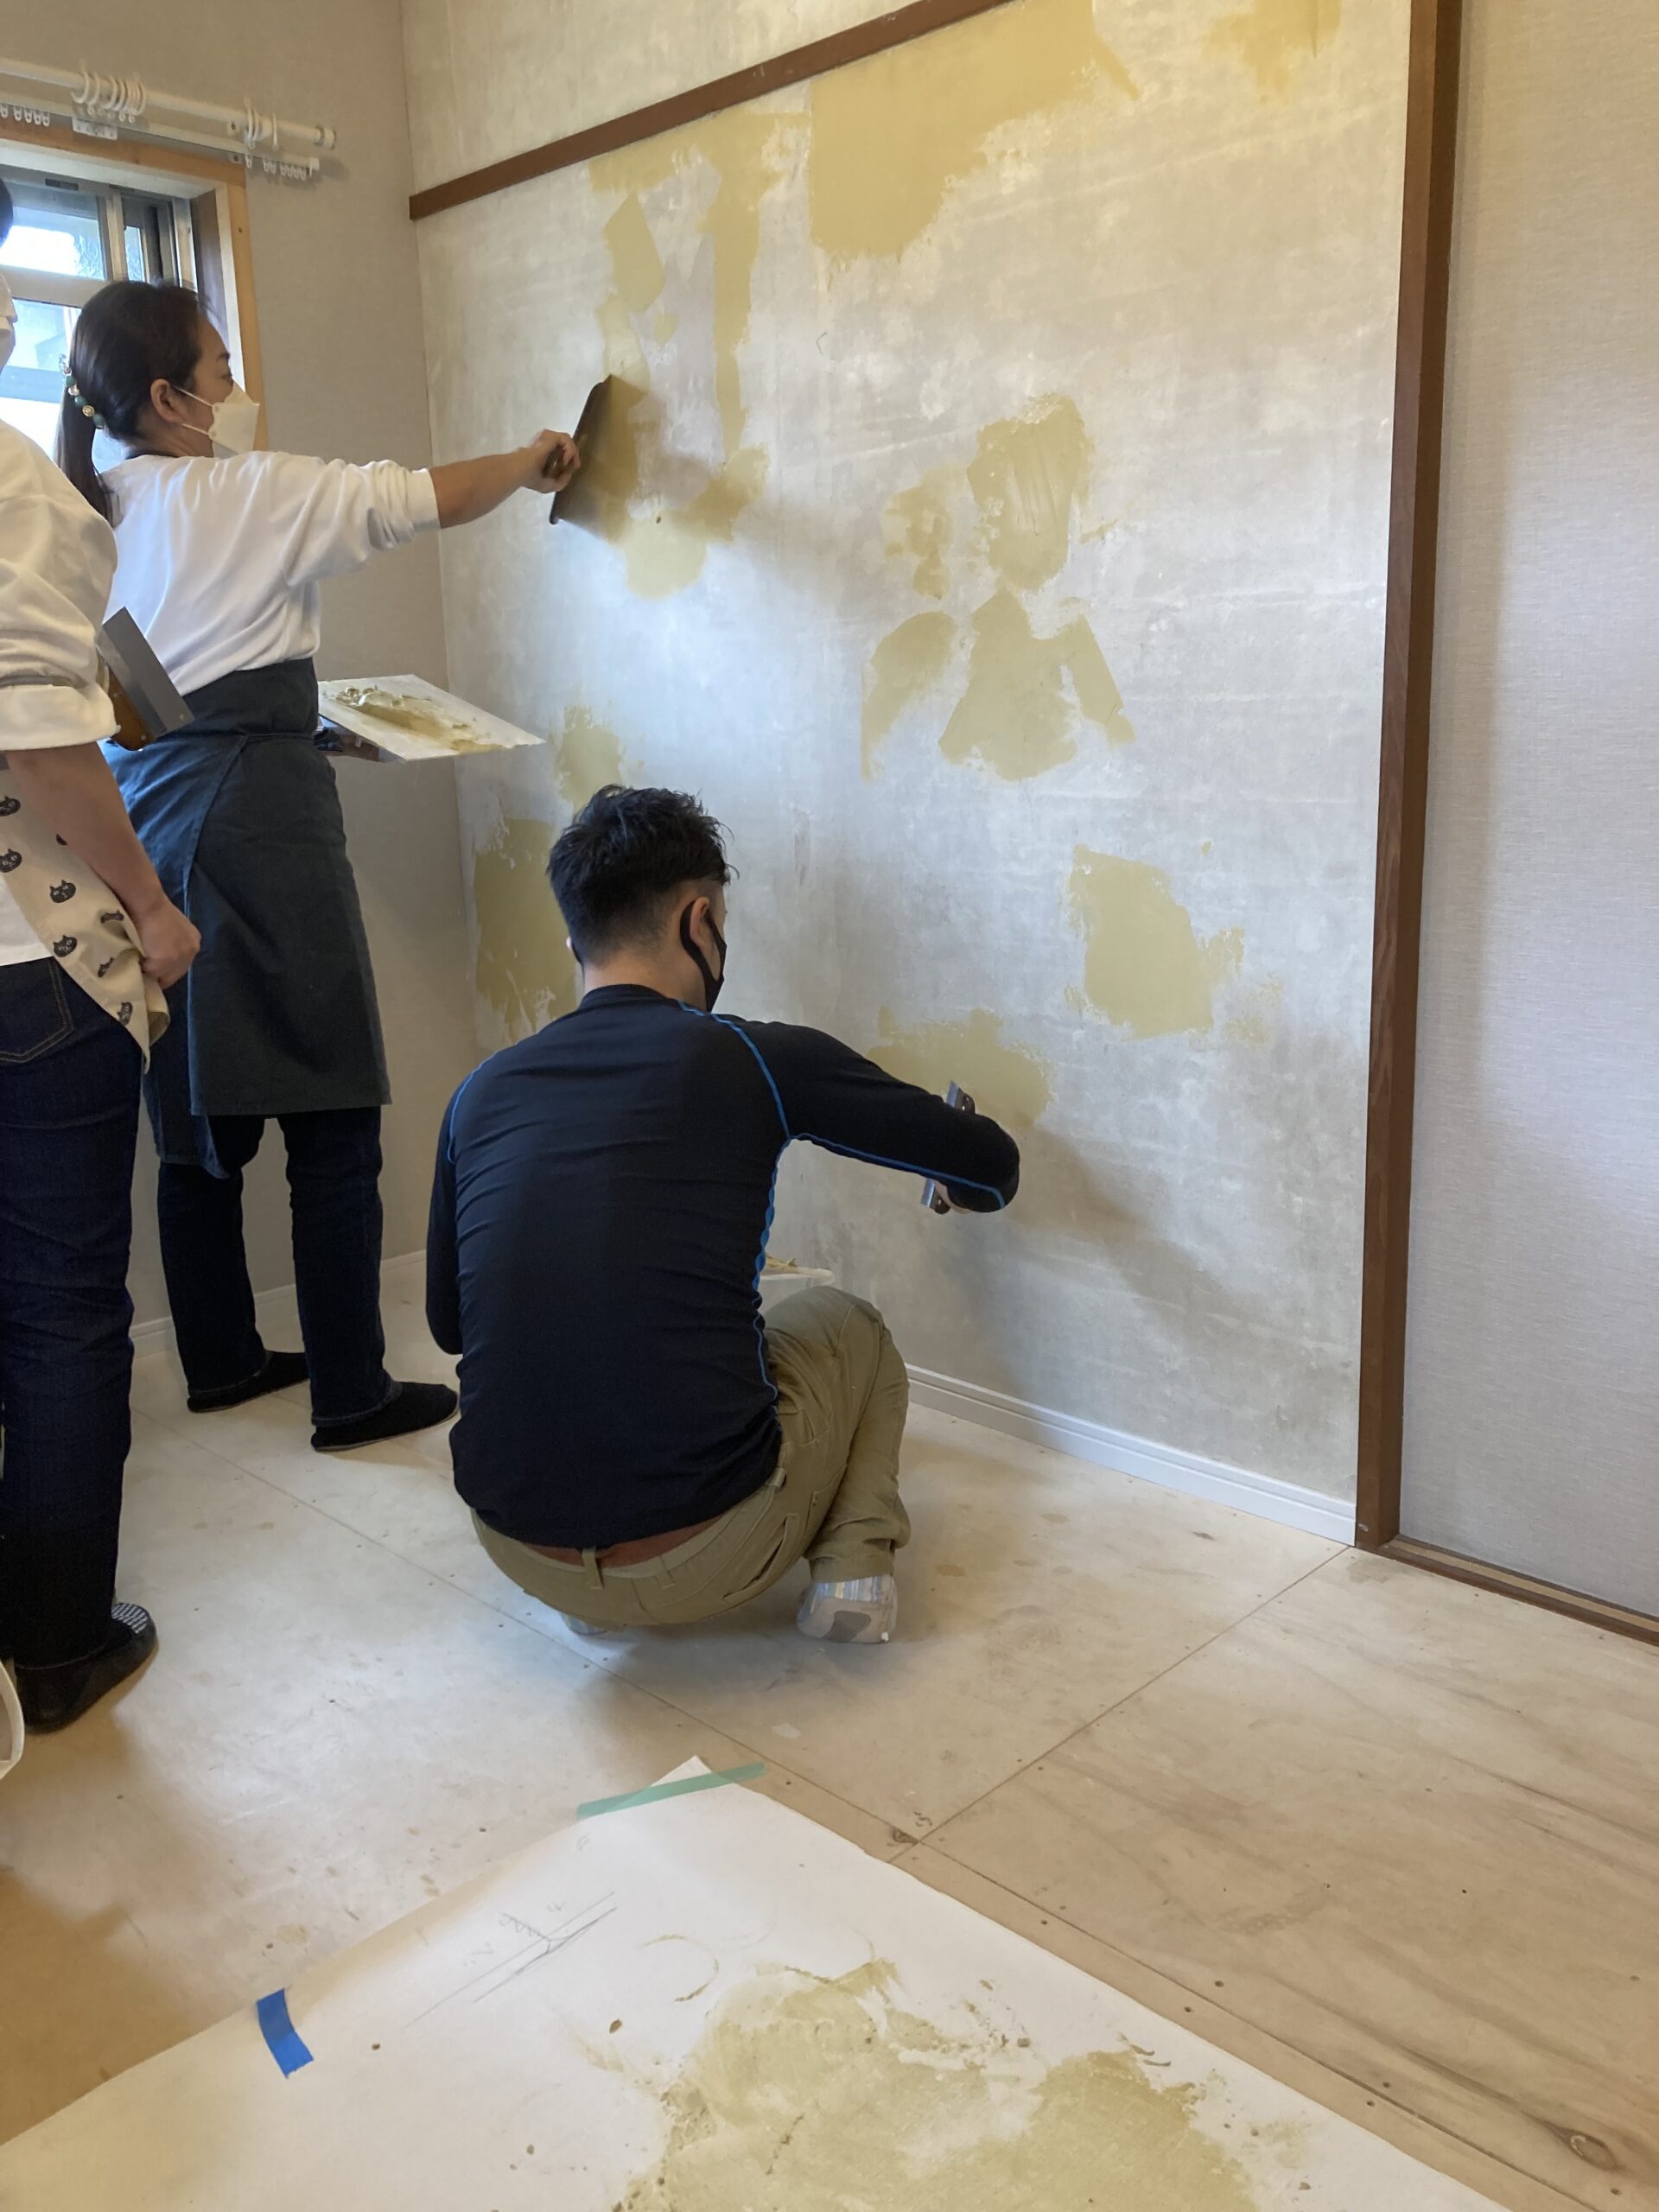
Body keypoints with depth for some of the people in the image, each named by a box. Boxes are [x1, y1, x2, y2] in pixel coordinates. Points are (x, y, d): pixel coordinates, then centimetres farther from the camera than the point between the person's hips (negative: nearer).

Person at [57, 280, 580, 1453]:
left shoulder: (99, 512, 15)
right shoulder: (245, 494, -4)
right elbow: (420, 499, -1)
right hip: (255, 816, -8)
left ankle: (223, 1359, 25)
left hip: (148, 814, 8)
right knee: (332, 1123, -3)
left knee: (201, 1116, 14)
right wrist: (534, 461, 14)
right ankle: (352, 1392, 2)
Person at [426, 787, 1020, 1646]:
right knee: (848, 1322, 25)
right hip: (704, 1559, -3)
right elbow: (991, 1168, 3)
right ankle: (854, 1564, 8)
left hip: (518, 1551, 4)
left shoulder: (481, 1093, 4)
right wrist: (962, 1181, 28)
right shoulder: (754, 1061, -7)